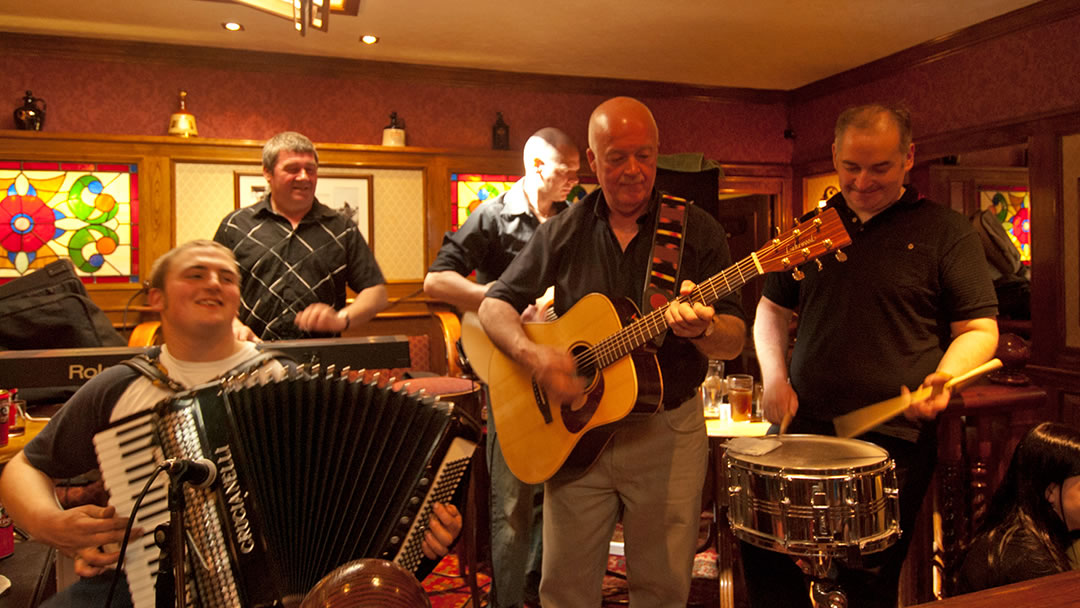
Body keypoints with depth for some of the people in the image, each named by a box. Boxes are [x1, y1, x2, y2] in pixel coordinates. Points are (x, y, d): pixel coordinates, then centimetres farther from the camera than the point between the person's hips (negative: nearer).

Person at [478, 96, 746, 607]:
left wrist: (703, 328, -28)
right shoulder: (563, 232, 2)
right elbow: (494, 306, 4)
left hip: (668, 432, -1)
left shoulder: (698, 232, -3)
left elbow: (734, 342, -4)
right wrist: (534, 355, -15)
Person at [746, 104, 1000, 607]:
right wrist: (774, 376, 2)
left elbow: (979, 330, -1)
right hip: (802, 426, 4)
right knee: (764, 554, 7)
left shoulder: (945, 231, -1)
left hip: (893, 438, -4)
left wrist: (944, 377, -21)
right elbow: (772, 308, 18)